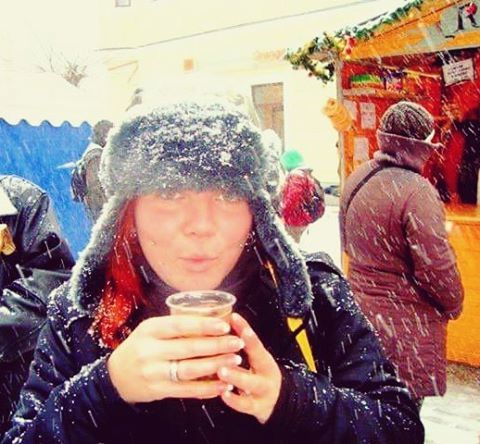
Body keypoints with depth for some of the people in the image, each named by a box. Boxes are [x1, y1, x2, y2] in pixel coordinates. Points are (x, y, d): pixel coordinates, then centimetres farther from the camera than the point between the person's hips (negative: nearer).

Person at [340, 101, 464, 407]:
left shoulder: (356, 180, 3)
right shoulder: (417, 192, -24)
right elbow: (436, 268, -21)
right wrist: (453, 305, -3)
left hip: (361, 311, 8)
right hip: (406, 325, -8)